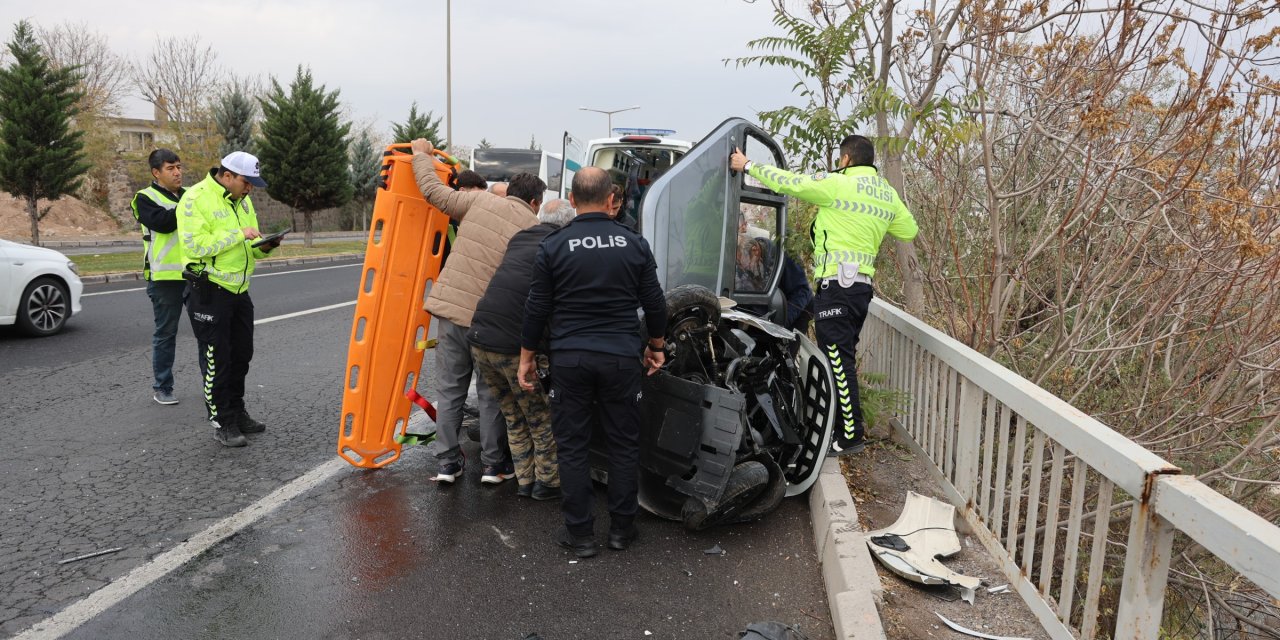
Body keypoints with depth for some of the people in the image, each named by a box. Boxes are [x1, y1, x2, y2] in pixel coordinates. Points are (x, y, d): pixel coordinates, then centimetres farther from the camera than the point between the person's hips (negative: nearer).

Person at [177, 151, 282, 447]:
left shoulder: (242, 200, 12)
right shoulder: (196, 199, -13)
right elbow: (197, 245, -24)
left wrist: (264, 246, -6)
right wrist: (239, 234, -24)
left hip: (239, 289, 8)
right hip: (209, 291, -8)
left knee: (241, 355, 15)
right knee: (216, 359, 0)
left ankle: (237, 412, 30)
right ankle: (222, 423, 10)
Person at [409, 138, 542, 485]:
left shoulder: (481, 200, 4)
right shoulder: (534, 228, 2)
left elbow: (433, 191, 10)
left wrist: (421, 154, 24)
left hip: (451, 307, 2)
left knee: (450, 390, 12)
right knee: (491, 394, 13)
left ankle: (448, 464, 17)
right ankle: (494, 466, 19)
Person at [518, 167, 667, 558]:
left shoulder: (554, 246, -3)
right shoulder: (634, 244, 1)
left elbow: (537, 309, 0)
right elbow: (654, 303, 6)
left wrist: (526, 357, 10)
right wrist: (656, 346, 20)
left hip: (569, 358, -1)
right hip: (622, 357, 1)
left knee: (572, 446, 8)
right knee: (624, 443, 12)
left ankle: (580, 534, 14)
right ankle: (621, 529, 21)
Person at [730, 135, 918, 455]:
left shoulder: (838, 184, -9)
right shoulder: (888, 194, 13)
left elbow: (790, 183, -7)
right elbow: (909, 230, 23)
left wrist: (748, 165, 5)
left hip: (836, 285, -8)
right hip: (862, 285, 8)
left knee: (839, 362, -4)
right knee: (843, 361, 17)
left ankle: (851, 436, -1)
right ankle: (845, 426, 24)